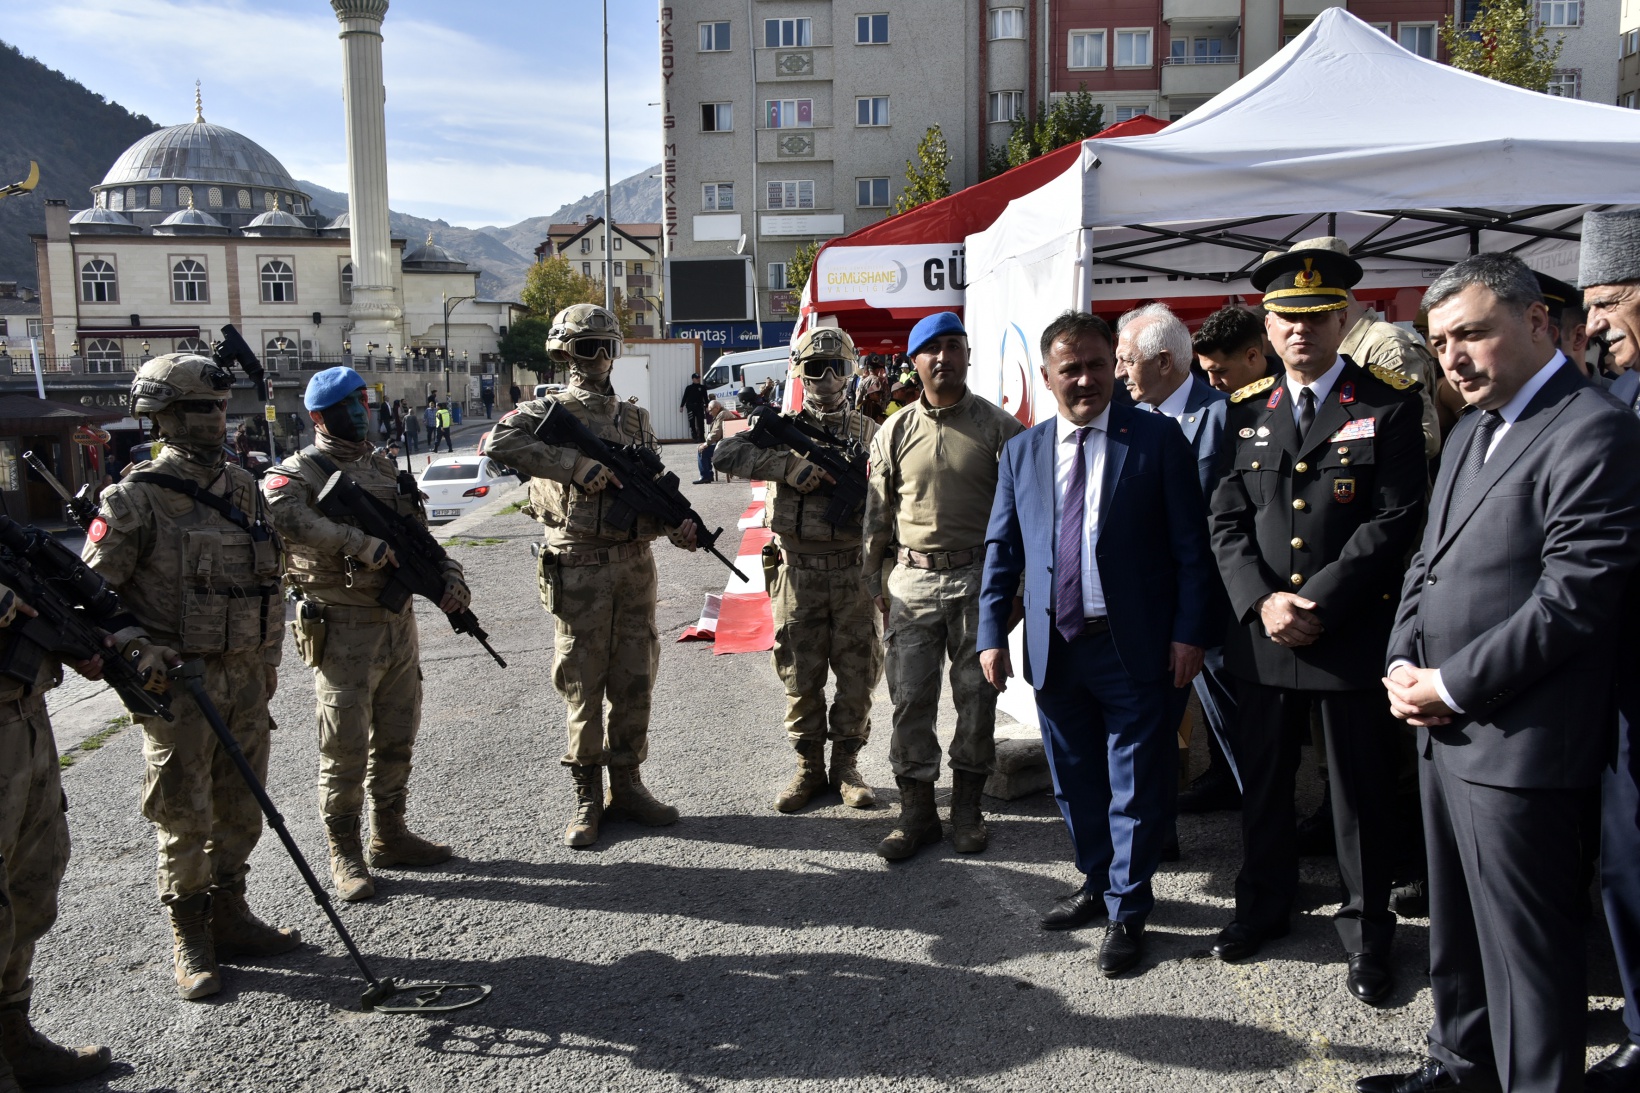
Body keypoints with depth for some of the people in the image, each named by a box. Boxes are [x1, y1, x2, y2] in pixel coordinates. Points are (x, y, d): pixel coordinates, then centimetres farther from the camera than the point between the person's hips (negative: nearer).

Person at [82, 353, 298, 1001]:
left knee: (240, 810, 14)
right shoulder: (136, 498, -10)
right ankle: (190, 943, 18)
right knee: (184, 818, 3)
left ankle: (229, 919, 29)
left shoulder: (241, 487, 9)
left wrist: (267, 660, 16)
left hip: (245, 679, 6)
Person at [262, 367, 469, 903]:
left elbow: (418, 533, 16)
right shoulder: (301, 471, -8)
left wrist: (448, 573, -1)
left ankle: (389, 835, 31)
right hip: (343, 631, -7)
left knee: (396, 738, 16)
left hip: (399, 622, 7)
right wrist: (361, 542, -33)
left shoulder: (385, 466, 14)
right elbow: (281, 511, -31)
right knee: (345, 748, 2)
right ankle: (344, 853, 16)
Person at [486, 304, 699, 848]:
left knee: (634, 681, 10)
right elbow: (502, 442, -23)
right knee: (583, 685, 3)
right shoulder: (548, 410, -2)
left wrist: (676, 525, -7)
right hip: (578, 571, -4)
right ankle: (587, 798, 16)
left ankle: (627, 785, 24)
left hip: (635, 565, 4)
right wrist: (578, 464, -27)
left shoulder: (635, 417, 13)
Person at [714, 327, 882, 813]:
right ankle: (809, 767, 22)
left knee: (857, 673, 6)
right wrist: (789, 465, -20)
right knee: (801, 677, 7)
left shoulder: (869, 432, 7)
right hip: (797, 572, 0)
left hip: (853, 570, 1)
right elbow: (726, 454, -11)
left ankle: (847, 764, 22)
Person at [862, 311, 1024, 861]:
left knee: (976, 695, 6)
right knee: (910, 696, 2)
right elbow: (877, 514, 11)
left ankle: (967, 806, 21)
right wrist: (875, 584, 10)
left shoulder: (998, 427, 0)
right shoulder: (894, 433, 7)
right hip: (912, 579, 2)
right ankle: (917, 810, 14)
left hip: (978, 577, -1)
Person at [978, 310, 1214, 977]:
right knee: (1074, 780, 16)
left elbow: (1191, 546, -4)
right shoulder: (1021, 453, 9)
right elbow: (1001, 551, 10)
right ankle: (1096, 879, 38)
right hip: (1054, 648, 4)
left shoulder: (1158, 440, -2)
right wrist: (992, 634, 2)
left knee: (1136, 786, 6)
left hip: (1136, 648, -4)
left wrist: (1189, 632, -11)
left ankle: (1127, 912, 22)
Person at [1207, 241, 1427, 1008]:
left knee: (1360, 792, 8)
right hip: (1262, 630, 4)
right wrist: (1261, 601, -10)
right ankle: (1264, 906, 36)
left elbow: (1396, 519, -10)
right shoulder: (1245, 413, 8)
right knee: (1262, 780, 16)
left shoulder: (1389, 404, -3)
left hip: (1353, 633, -3)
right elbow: (1226, 520, 4)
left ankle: (1366, 934, 26)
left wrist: (1318, 603, -16)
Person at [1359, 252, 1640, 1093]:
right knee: (1455, 926, 22)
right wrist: (1403, 663, 1)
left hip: (1517, 746, -9)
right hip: (1445, 733, 9)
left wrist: (1448, 685, -15)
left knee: (1524, 945, 4)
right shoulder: (1469, 432, 15)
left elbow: (1571, 603, -21)